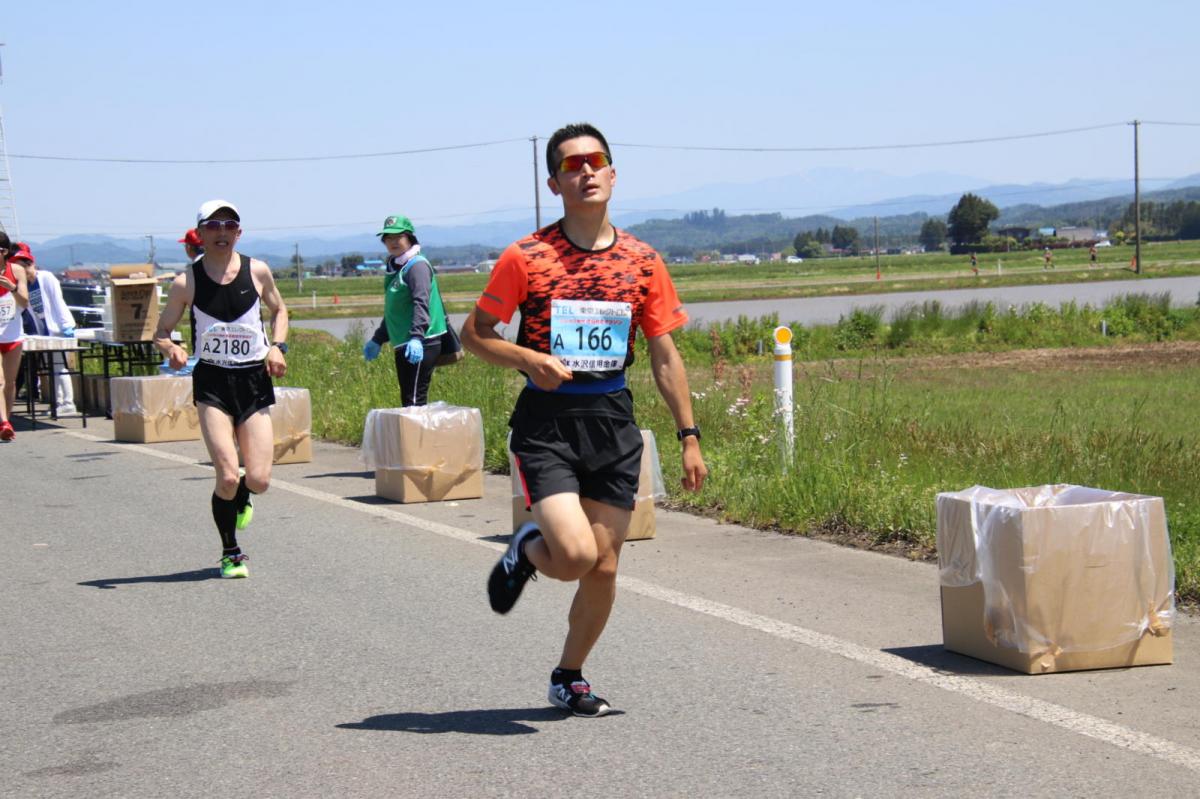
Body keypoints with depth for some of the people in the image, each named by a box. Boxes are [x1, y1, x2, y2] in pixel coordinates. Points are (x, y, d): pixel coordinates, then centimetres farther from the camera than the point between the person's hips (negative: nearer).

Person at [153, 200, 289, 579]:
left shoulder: (257, 271, 1)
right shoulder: (187, 282, -4)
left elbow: (279, 310, 18)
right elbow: (162, 332, 4)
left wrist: (277, 346, 0)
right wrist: (171, 350, -19)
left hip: (255, 380, 2)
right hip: (212, 382, -2)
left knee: (259, 479, -5)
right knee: (227, 476, -13)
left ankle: (241, 500, 35)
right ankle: (230, 553, 10)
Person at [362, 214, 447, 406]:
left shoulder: (417, 265, -9)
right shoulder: (394, 269, 20)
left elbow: (421, 303, -23)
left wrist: (416, 337, -35)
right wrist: (377, 340, 32)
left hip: (421, 345, -9)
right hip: (402, 346, 9)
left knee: (414, 400, -14)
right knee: (407, 400, 8)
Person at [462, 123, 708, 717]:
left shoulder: (642, 262, 5)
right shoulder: (526, 258, -5)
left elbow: (665, 356, 10)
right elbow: (474, 334, 2)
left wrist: (689, 436, 6)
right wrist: (528, 359, -16)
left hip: (614, 422, 4)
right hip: (547, 422, -3)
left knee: (604, 567, 5)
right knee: (575, 554, -19)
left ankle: (569, 678, 27)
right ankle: (526, 551, 18)